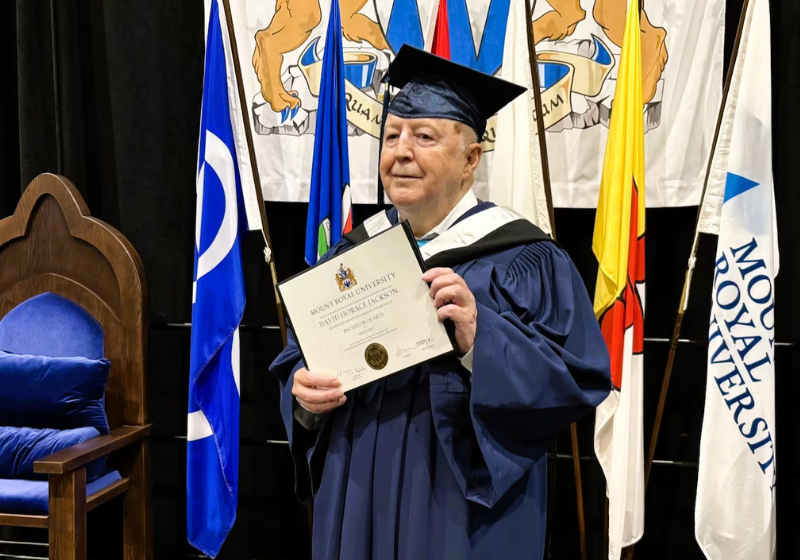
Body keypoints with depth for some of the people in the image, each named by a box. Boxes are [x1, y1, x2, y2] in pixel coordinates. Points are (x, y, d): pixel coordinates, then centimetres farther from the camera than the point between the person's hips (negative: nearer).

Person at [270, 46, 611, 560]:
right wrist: (306, 396, -12)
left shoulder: (522, 260, -9)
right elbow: (297, 366, 10)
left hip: (466, 510, -4)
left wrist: (480, 340, -29)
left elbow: (576, 381, -16)